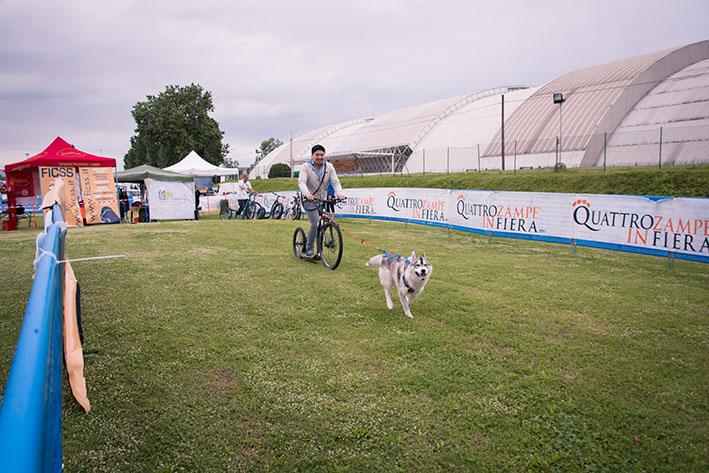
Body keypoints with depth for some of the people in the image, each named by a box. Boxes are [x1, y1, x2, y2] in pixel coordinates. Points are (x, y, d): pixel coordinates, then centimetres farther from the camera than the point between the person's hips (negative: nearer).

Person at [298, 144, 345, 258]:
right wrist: (307, 194, -41)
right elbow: (302, 182, -20)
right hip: (309, 200, -4)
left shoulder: (329, 167, 3)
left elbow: (335, 182, -7)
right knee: (315, 224, -18)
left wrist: (340, 193, -28)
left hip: (323, 200, 4)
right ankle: (308, 250, -6)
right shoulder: (306, 167, -6)